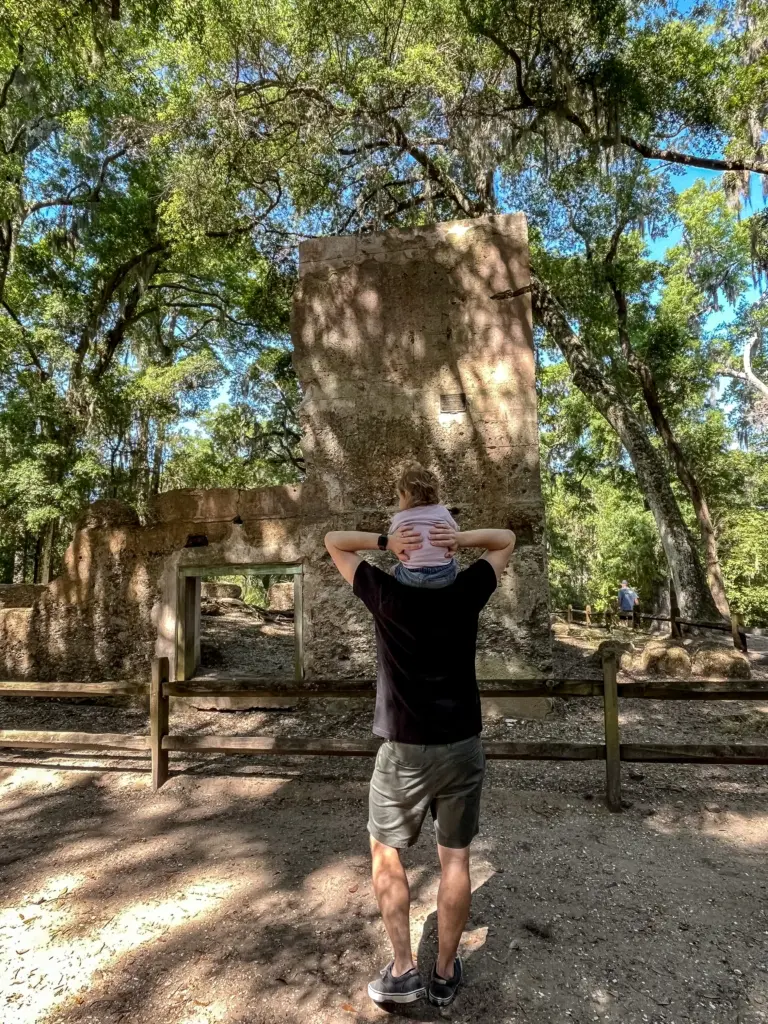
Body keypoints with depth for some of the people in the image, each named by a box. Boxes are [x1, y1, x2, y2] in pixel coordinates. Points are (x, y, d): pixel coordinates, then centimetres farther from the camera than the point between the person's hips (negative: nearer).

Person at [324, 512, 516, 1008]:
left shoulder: (385, 593, -11)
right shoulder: (466, 590, -8)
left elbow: (333, 540, 2)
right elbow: (507, 539, 7)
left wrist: (382, 541, -14)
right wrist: (463, 538, -11)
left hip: (403, 751, -2)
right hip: (462, 747, 2)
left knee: (385, 853, 19)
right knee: (455, 859, 15)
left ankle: (402, 968, 21)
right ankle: (445, 974, 29)